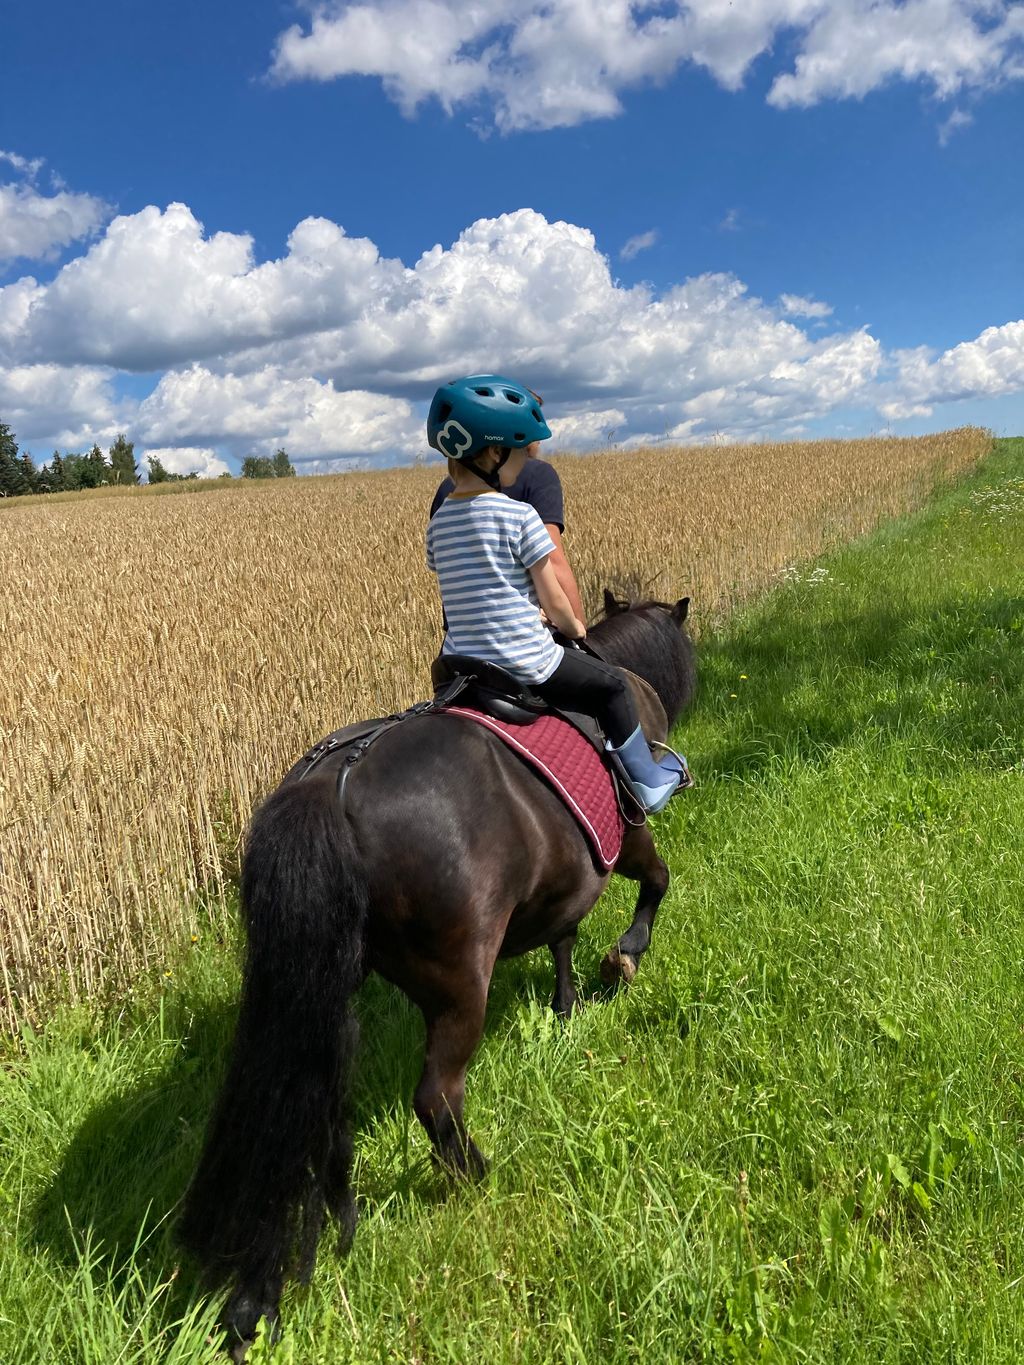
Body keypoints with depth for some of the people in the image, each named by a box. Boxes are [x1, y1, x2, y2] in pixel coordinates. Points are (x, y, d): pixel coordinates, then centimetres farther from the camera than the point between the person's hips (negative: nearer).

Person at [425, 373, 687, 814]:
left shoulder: (438, 521, 5)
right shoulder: (519, 516, -14)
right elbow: (555, 602, -9)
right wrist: (575, 627, 13)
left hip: (461, 665, 6)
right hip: (525, 661, -6)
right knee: (612, 685, 16)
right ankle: (647, 782, 28)